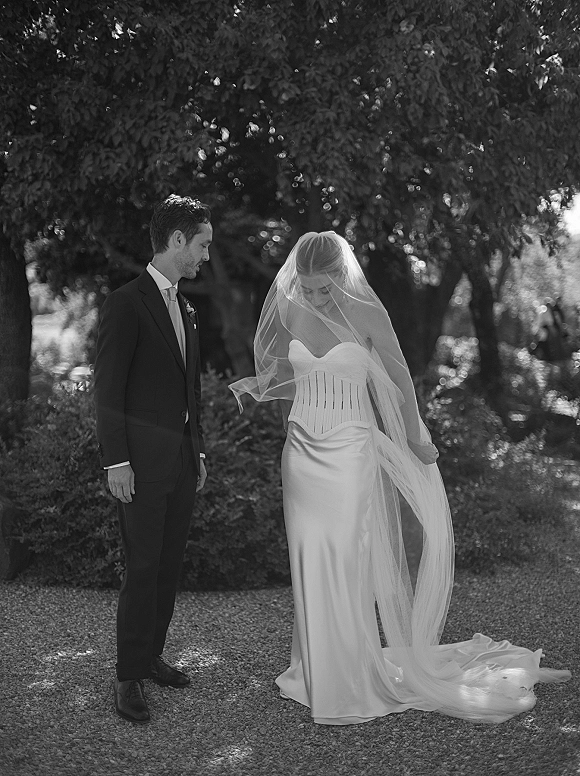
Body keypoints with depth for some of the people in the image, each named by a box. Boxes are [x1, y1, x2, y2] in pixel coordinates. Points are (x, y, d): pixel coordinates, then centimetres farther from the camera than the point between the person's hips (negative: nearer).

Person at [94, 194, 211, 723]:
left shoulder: (186, 310, 15)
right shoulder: (126, 303, -9)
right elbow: (108, 389, -12)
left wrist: (199, 451, 17)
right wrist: (115, 462, -15)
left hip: (183, 460, 7)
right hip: (143, 462, -7)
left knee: (169, 566, 12)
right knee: (143, 570, -3)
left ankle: (151, 656, 24)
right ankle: (129, 677, 8)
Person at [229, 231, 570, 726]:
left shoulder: (366, 315, -11)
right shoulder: (291, 311, 2)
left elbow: (399, 380, 0)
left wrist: (416, 443, 7)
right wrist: (265, 379, 1)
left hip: (349, 451, -4)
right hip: (303, 450, 5)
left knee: (346, 565, -3)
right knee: (309, 564, 9)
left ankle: (352, 685, 9)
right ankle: (314, 669, 24)